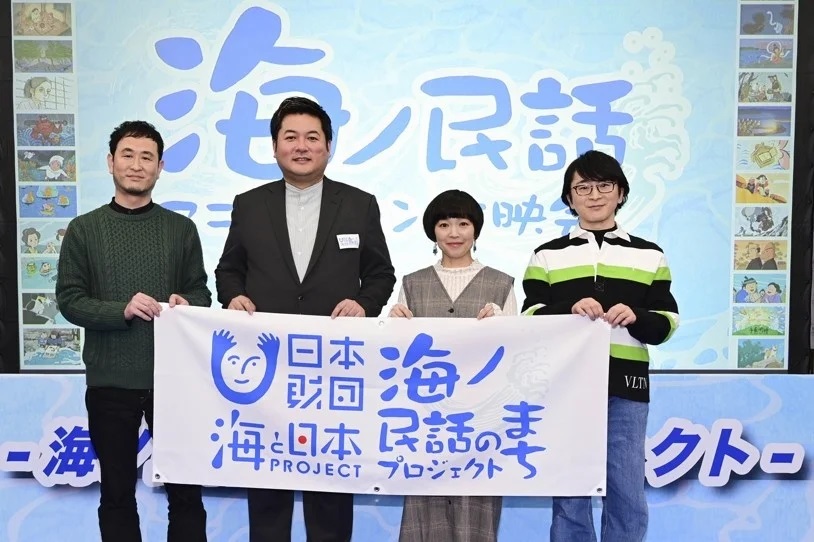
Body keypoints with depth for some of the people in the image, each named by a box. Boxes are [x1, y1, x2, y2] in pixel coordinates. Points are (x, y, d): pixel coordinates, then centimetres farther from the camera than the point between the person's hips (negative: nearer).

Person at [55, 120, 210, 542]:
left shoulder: (182, 229, 5)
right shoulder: (84, 229, 2)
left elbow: (201, 293, 6)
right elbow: (69, 300, -2)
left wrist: (186, 303, -17)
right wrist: (122, 310, -19)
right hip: (110, 380, 0)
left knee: (185, 487, 8)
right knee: (117, 491, 13)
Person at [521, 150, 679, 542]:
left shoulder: (649, 255, 12)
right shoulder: (548, 255, 10)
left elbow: (666, 324, 7)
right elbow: (530, 319, 3)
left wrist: (636, 317, -13)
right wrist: (570, 310, -15)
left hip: (626, 389, 1)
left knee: (627, 495, 6)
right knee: (569, 495, 7)